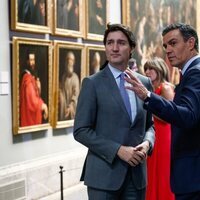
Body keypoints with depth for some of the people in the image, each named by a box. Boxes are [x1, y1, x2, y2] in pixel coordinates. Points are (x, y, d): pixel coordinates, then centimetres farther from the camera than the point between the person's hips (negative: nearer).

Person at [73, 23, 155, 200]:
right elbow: (81, 131, -8)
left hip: (137, 174, 4)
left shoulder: (145, 83, 8)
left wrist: (147, 142, -5)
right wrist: (118, 150, -15)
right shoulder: (92, 83, -4)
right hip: (104, 173, -4)